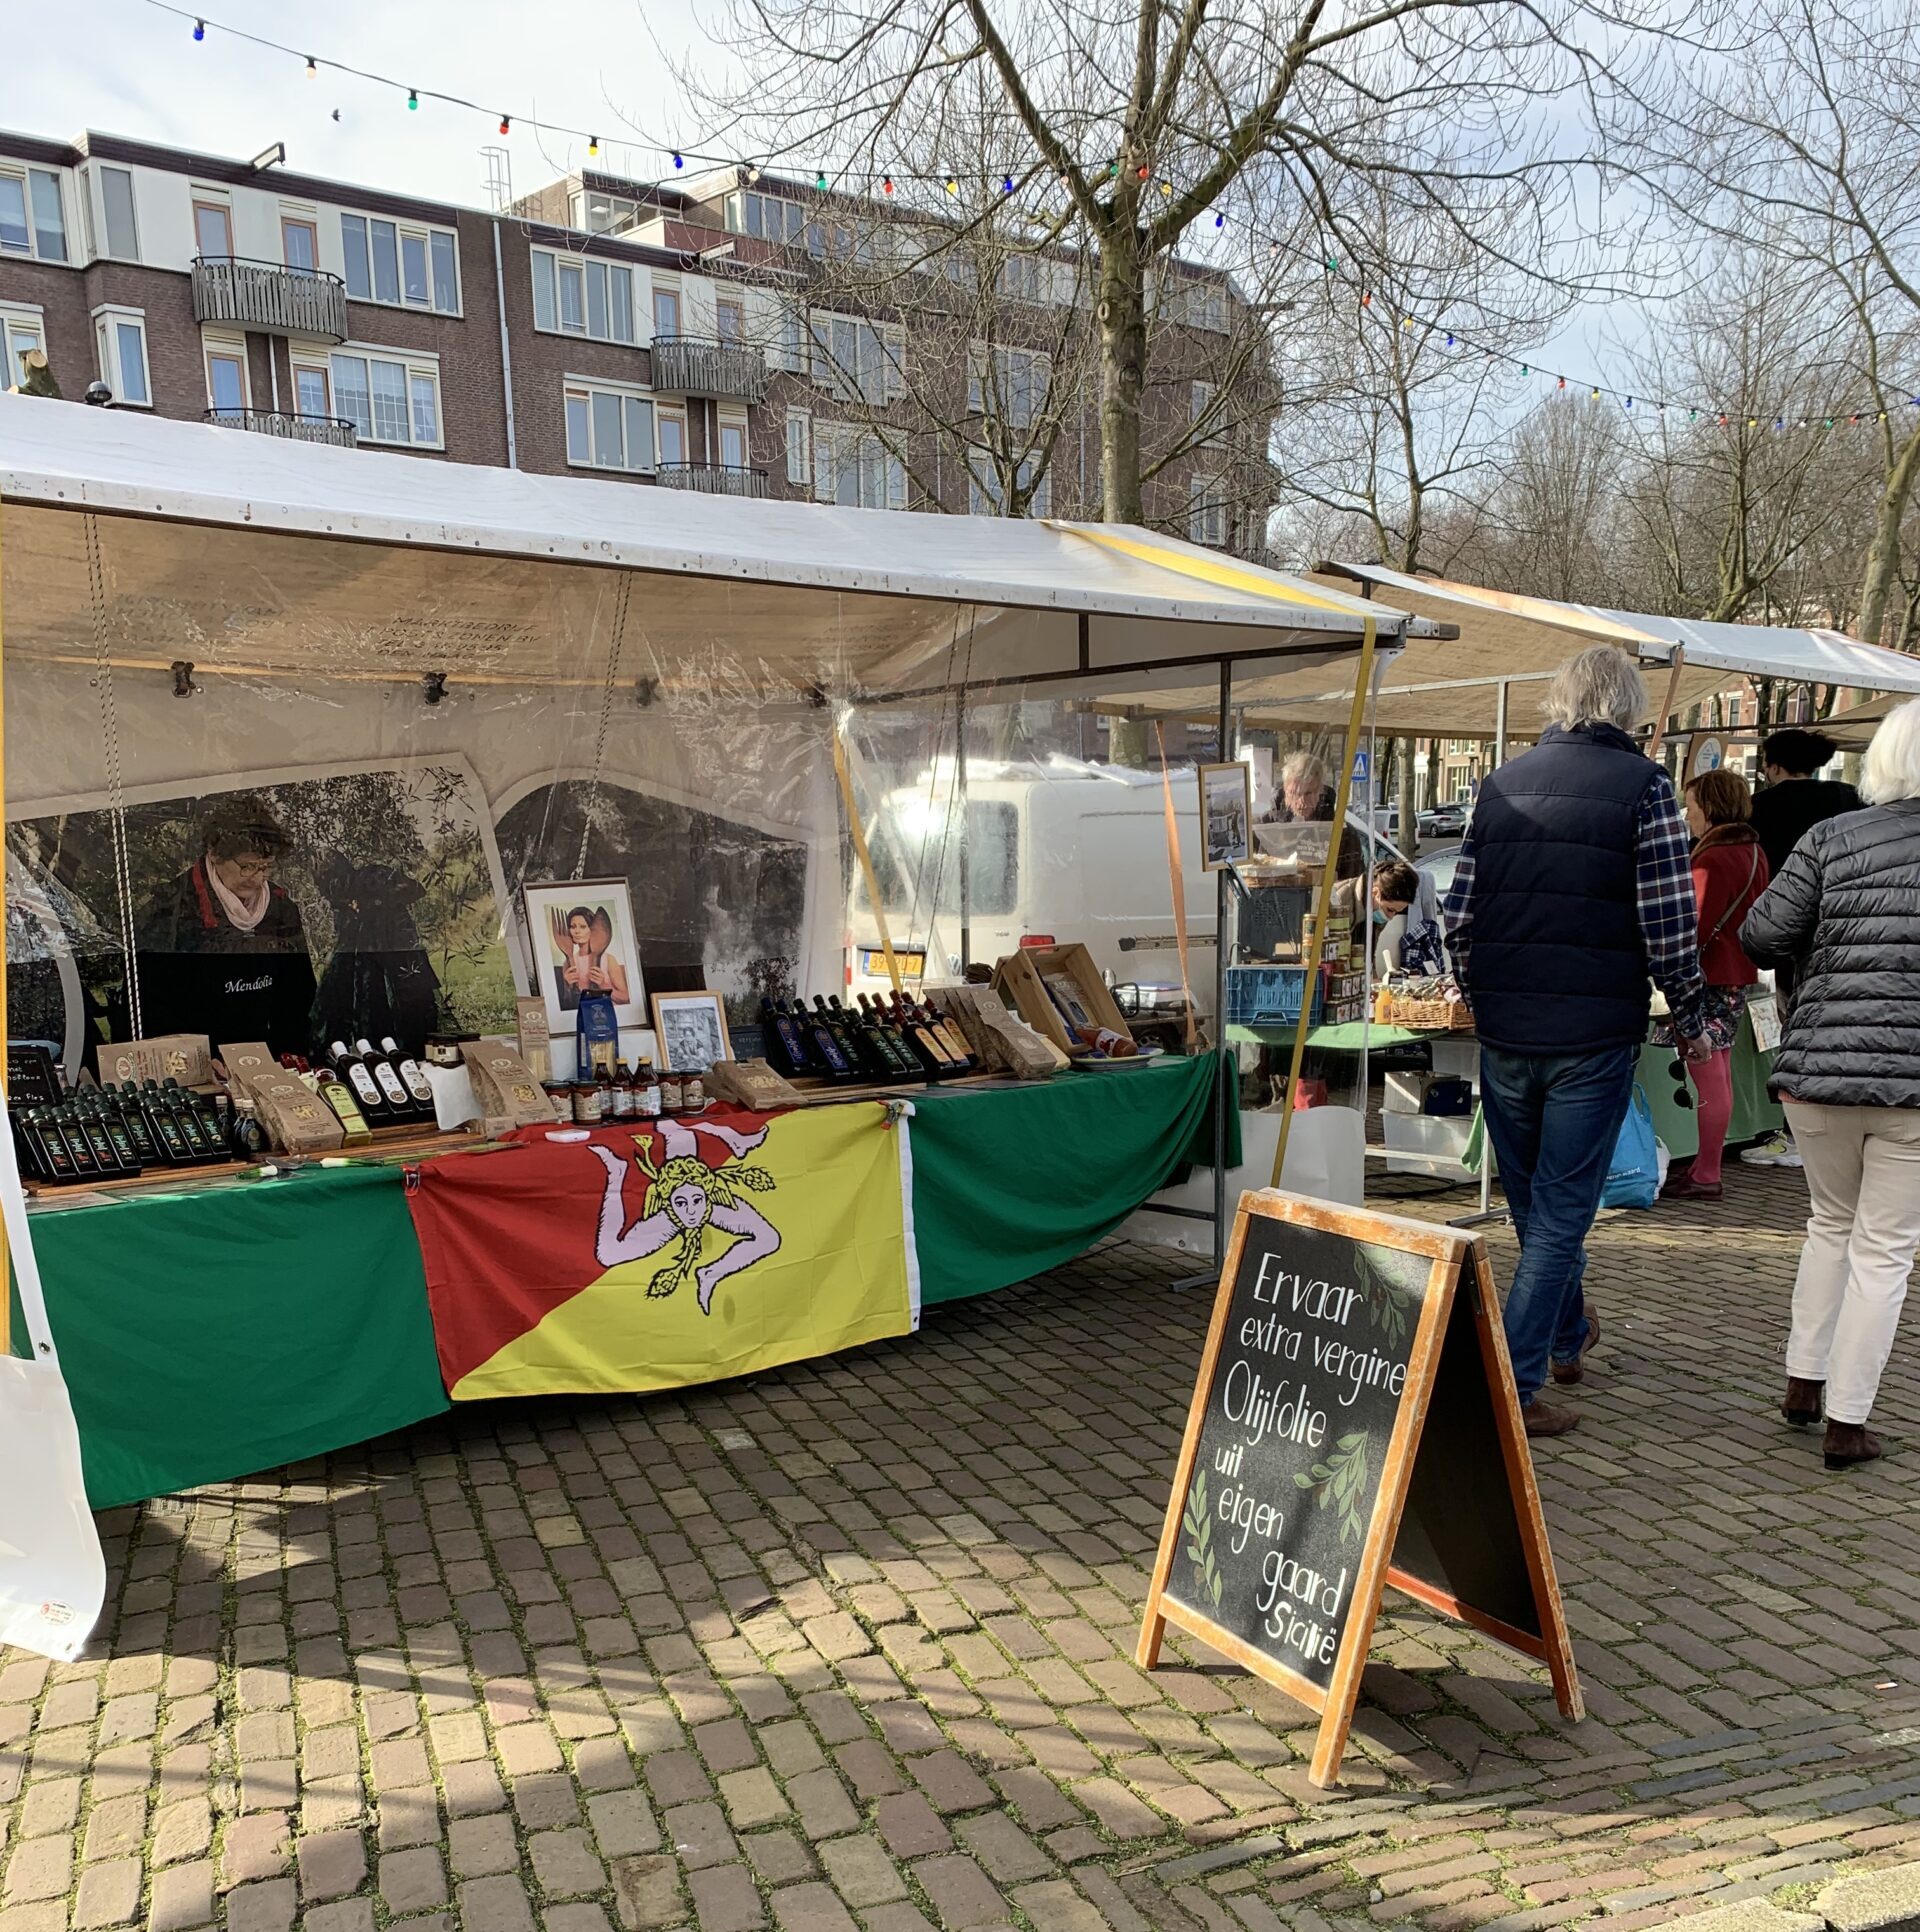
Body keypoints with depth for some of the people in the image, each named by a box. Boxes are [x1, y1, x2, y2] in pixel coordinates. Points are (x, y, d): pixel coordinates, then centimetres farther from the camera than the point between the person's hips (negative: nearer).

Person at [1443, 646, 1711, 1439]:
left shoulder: (1503, 782, 7)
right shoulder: (1642, 786, -6)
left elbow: (1459, 914, 7)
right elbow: (1669, 924, -11)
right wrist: (1691, 1022, 3)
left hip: (1505, 1033, 5)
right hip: (1594, 1034, -5)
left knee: (1534, 1202, 21)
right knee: (1560, 1212, 4)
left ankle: (1568, 1335, 43)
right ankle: (1513, 1385, 4)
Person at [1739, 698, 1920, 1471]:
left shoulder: (1833, 837, 0)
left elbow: (1762, 934, -4)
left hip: (1818, 1069, 2)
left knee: (1831, 1223, 23)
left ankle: (1802, 1382, 28)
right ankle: (1847, 1424, 13)